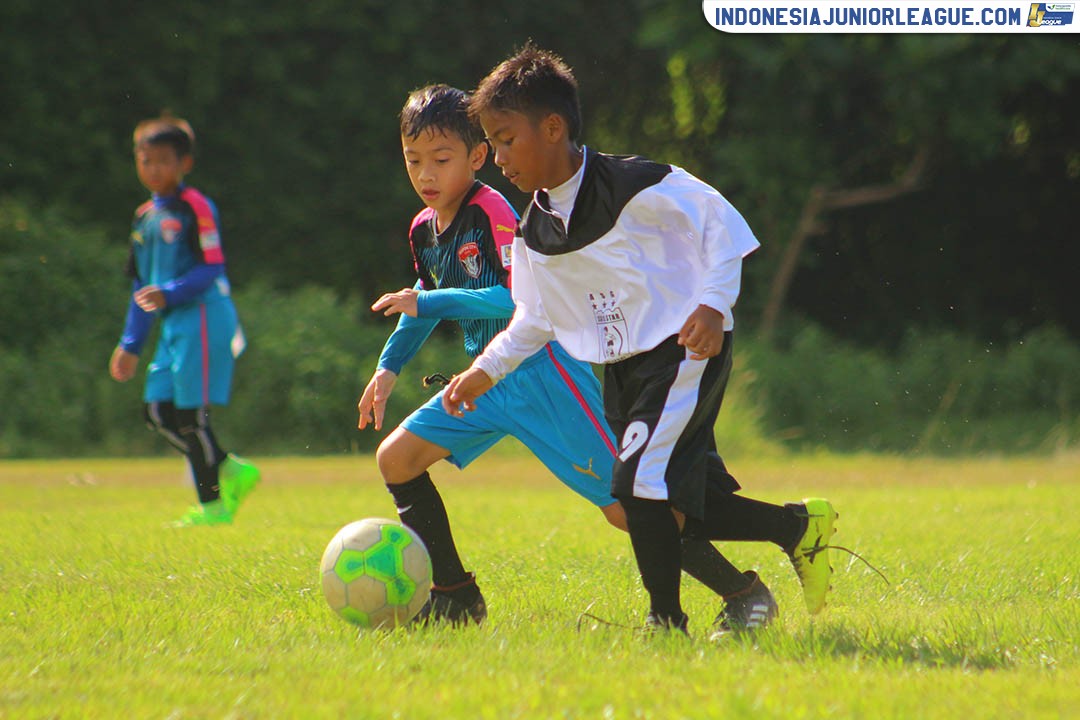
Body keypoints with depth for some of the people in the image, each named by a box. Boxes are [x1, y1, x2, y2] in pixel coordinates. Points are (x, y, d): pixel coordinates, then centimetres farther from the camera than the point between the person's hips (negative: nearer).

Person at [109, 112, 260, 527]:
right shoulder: (144, 217, 17)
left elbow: (211, 269, -14)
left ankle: (213, 505, 2)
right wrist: (130, 345, 21)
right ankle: (232, 471, 14)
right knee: (158, 411, 4)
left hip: (203, 316, -9)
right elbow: (142, 284, 22)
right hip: (174, 323, 9)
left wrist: (168, 293, -27)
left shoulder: (195, 208, -8)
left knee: (191, 412, -8)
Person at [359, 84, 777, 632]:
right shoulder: (423, 229, 8)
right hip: (486, 380, 9)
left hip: (541, 373, -9)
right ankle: (455, 598, 9)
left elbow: (518, 299, -27)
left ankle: (745, 593, -4)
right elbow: (427, 301, 26)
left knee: (622, 506, -12)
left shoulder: (490, 212, -17)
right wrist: (388, 368, 21)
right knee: (396, 459, 1)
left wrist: (430, 302, -27)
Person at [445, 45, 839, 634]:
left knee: (639, 483, -19)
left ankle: (665, 618, -8)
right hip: (623, 369, 8)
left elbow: (719, 221, -12)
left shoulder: (634, 187, -16)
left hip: (685, 351, -8)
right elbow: (535, 320, 17)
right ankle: (799, 527, 24)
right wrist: (485, 370, 8)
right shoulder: (533, 236, 6)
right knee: (680, 505, 5)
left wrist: (713, 303, -20)